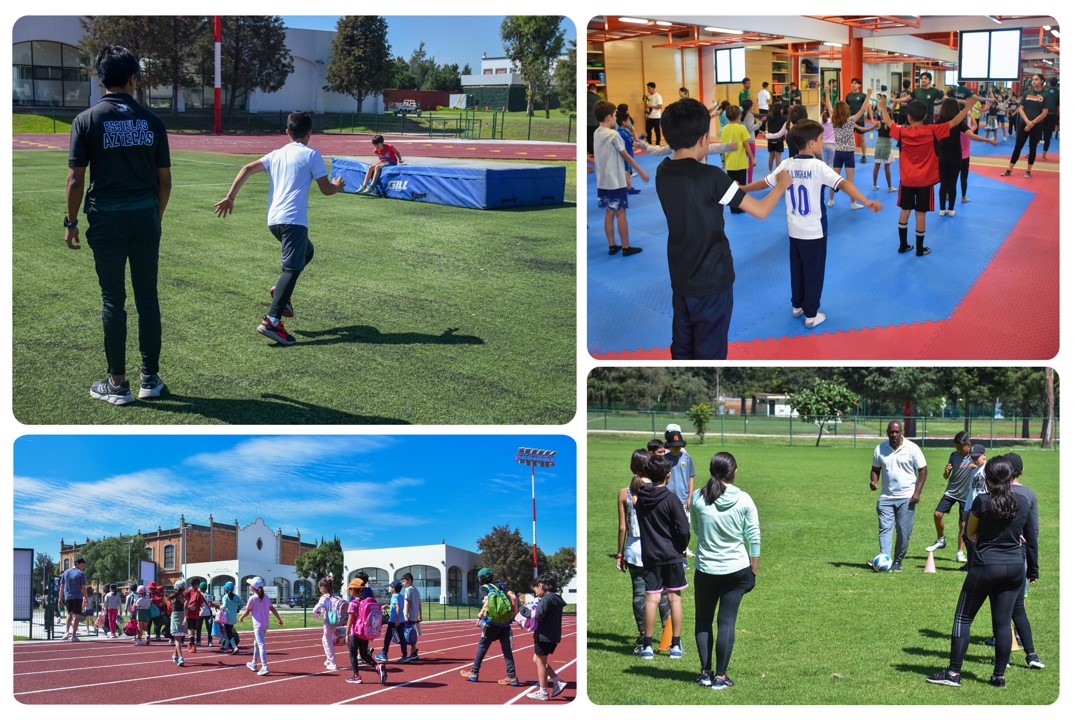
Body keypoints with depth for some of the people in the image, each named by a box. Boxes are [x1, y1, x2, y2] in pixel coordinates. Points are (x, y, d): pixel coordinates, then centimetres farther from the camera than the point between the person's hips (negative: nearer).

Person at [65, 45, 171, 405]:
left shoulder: (86, 120, -4)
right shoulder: (151, 120, 3)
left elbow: (76, 178, -6)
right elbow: (164, 179, 6)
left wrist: (71, 221, 4)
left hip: (107, 218, -2)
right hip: (145, 216, 2)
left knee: (113, 299, 3)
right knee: (147, 297, 9)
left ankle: (117, 383, 7)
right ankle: (150, 378, 14)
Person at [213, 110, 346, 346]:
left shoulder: (276, 154, 18)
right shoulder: (311, 155, 1)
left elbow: (247, 169, 10)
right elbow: (326, 189, 1)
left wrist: (230, 197, 12)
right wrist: (337, 186, 23)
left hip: (273, 219, 7)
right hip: (294, 219, -7)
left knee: (306, 251, 29)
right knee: (291, 269, -11)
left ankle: (281, 291, 9)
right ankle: (272, 321, -24)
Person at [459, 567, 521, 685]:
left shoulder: (485, 587, 1)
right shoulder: (500, 585, 12)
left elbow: (487, 602, -17)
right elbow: (513, 597, 1)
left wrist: (480, 615, -7)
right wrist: (515, 614, 7)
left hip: (492, 623, -3)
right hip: (505, 623, 4)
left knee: (482, 646, 10)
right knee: (506, 648, 5)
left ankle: (474, 673, 18)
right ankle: (512, 676, -1)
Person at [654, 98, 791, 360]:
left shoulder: (662, 172, -4)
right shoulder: (711, 177, -22)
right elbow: (760, 211, -16)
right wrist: (782, 185, 0)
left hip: (680, 280, 6)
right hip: (712, 282, -6)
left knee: (682, 348, 18)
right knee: (710, 355, 5)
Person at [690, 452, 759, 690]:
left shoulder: (698, 498, -6)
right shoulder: (744, 500, -7)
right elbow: (754, 538, -3)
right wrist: (753, 572, 6)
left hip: (706, 570, 0)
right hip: (737, 570, 0)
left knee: (703, 620, 16)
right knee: (727, 622, 5)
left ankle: (706, 672, 15)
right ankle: (720, 677, 6)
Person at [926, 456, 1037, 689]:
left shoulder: (982, 501, -11)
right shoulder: (1023, 502, 1)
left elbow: (970, 532, 3)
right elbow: (1030, 536, 11)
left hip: (986, 565, -4)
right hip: (1015, 567, 4)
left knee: (963, 618, 4)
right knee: (1003, 622, 8)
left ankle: (953, 672, 2)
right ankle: (1000, 676, 10)